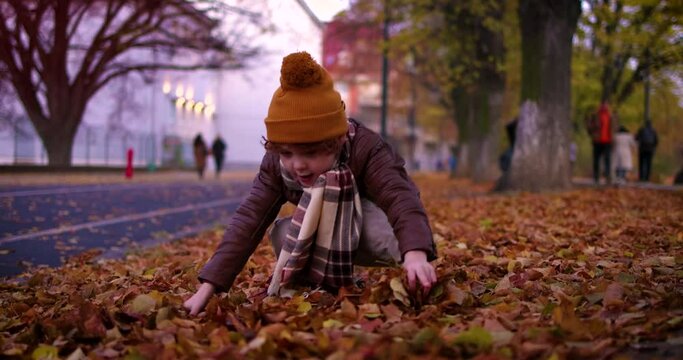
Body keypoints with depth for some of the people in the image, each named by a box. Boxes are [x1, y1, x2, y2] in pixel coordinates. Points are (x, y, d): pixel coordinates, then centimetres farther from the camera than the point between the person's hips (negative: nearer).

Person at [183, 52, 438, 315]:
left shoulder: (366, 149, -36)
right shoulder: (276, 163, -22)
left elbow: (401, 198, -52)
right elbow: (248, 220, -30)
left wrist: (416, 254, -74)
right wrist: (207, 289, -41)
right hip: (323, 241, 4)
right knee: (282, 234, -27)